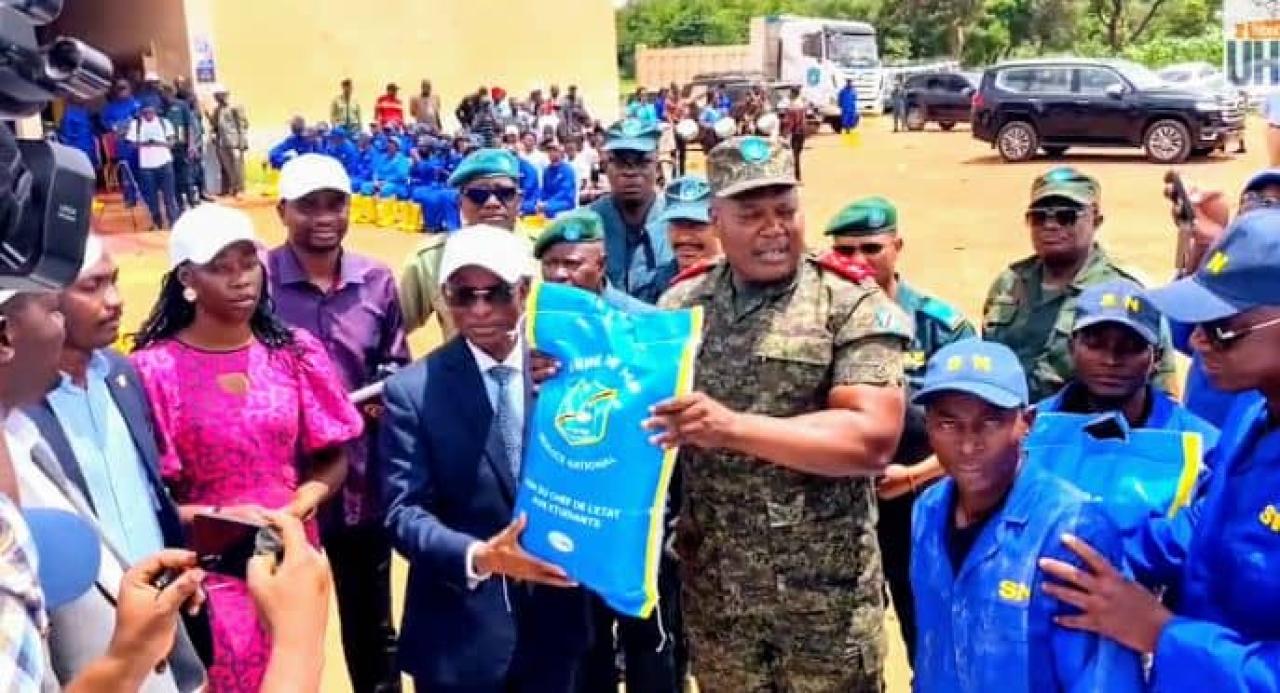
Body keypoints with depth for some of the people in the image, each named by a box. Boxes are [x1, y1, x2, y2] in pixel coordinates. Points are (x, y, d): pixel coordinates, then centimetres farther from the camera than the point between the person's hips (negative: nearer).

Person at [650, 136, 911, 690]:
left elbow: (872, 439, -18)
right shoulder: (680, 305, 4)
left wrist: (732, 427, -24)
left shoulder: (853, 305, -9)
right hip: (714, 592, 3)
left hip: (827, 595, -3)